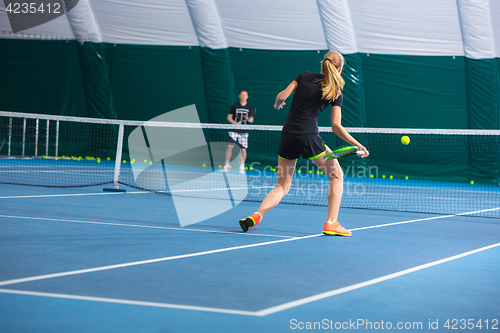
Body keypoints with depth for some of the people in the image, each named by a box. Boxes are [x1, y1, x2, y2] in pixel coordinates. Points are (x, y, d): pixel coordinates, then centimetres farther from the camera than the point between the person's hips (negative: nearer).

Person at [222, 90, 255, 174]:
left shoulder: (250, 107, 7)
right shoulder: (235, 106, 6)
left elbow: (251, 120, 7)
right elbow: (229, 117, 8)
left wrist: (248, 119, -17)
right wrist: (234, 122, -11)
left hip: (244, 132, 1)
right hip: (234, 130, -1)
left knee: (243, 149, -4)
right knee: (230, 146, -15)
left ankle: (242, 167, 12)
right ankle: (226, 165, -2)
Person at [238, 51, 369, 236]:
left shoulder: (305, 77, 10)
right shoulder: (335, 92, 3)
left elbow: (282, 96, 3)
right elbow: (336, 127, -3)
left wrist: (277, 105, 26)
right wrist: (357, 145, 2)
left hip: (287, 136, 4)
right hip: (309, 136, -4)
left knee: (282, 187, 15)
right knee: (336, 175, 16)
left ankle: (256, 215, -10)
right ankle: (331, 223, 6)